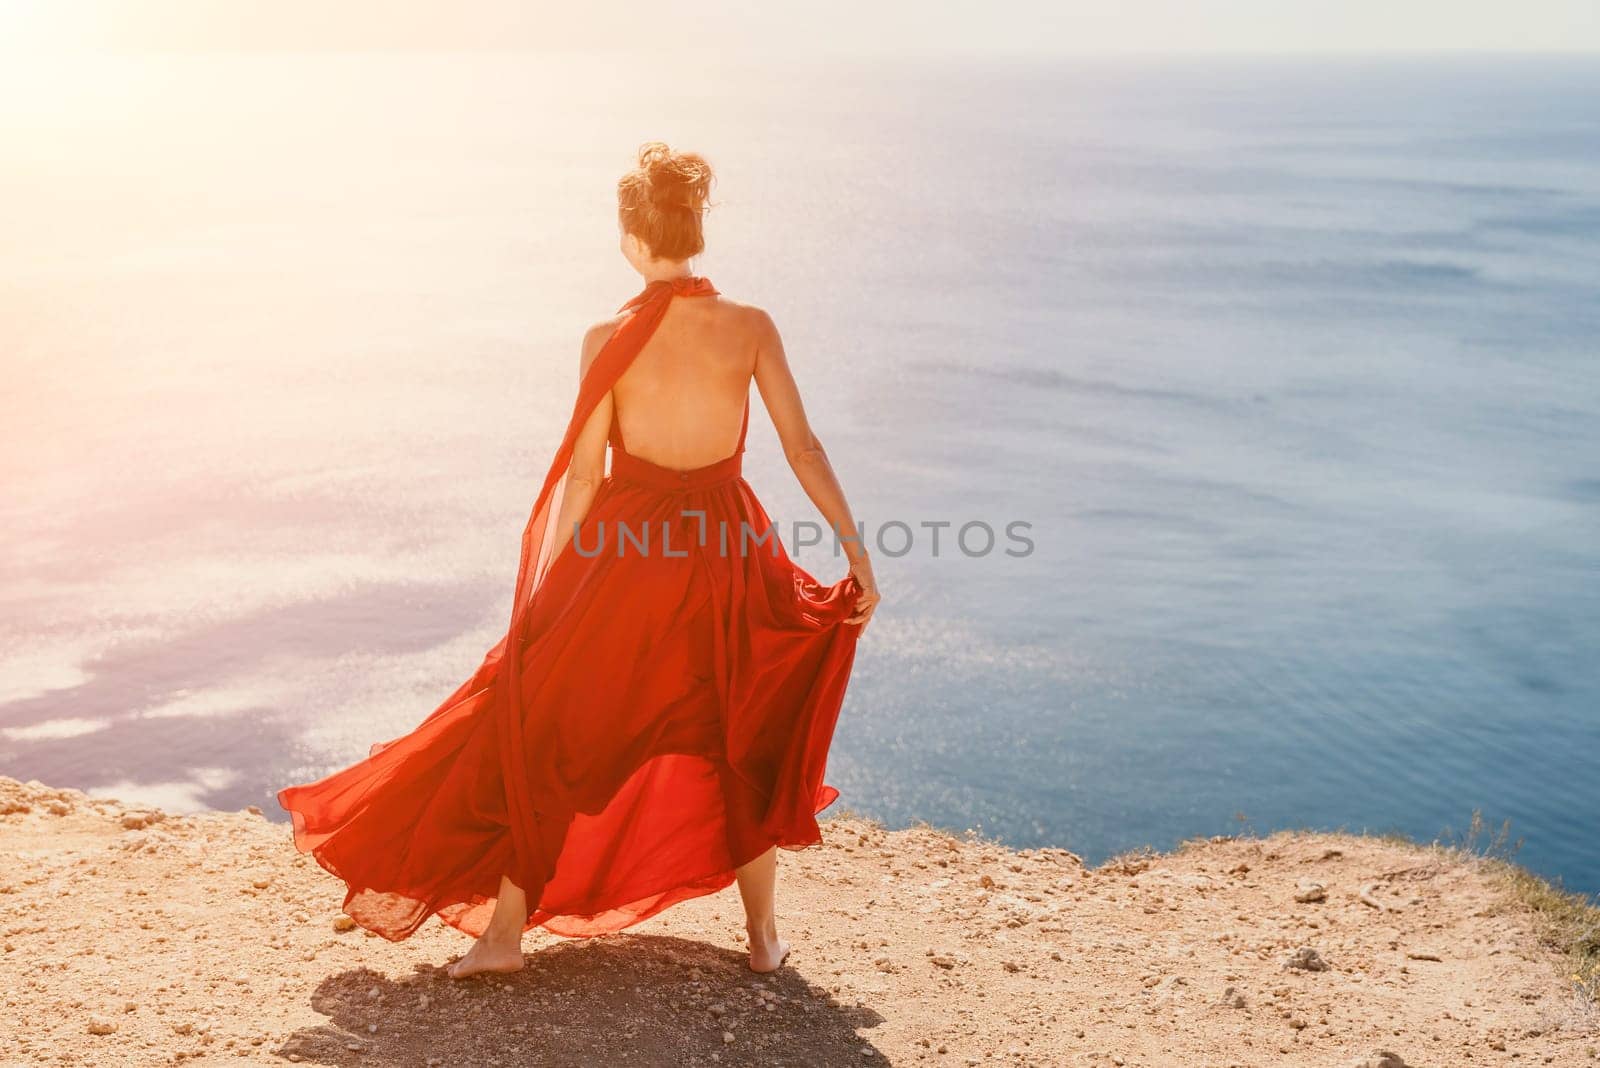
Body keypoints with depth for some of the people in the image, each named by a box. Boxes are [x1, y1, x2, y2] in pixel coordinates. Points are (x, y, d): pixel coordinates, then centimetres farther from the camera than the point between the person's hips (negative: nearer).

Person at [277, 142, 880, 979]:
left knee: (546, 737, 13)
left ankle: (506, 929, 17)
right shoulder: (751, 327, -5)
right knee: (744, 743, 19)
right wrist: (856, 550, 3)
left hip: (624, 551, -2)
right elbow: (803, 448, -4)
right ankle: (764, 934, 24)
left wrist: (543, 588, -1)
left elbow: (582, 479, -9)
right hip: (729, 550, 2)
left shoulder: (609, 342, -10)